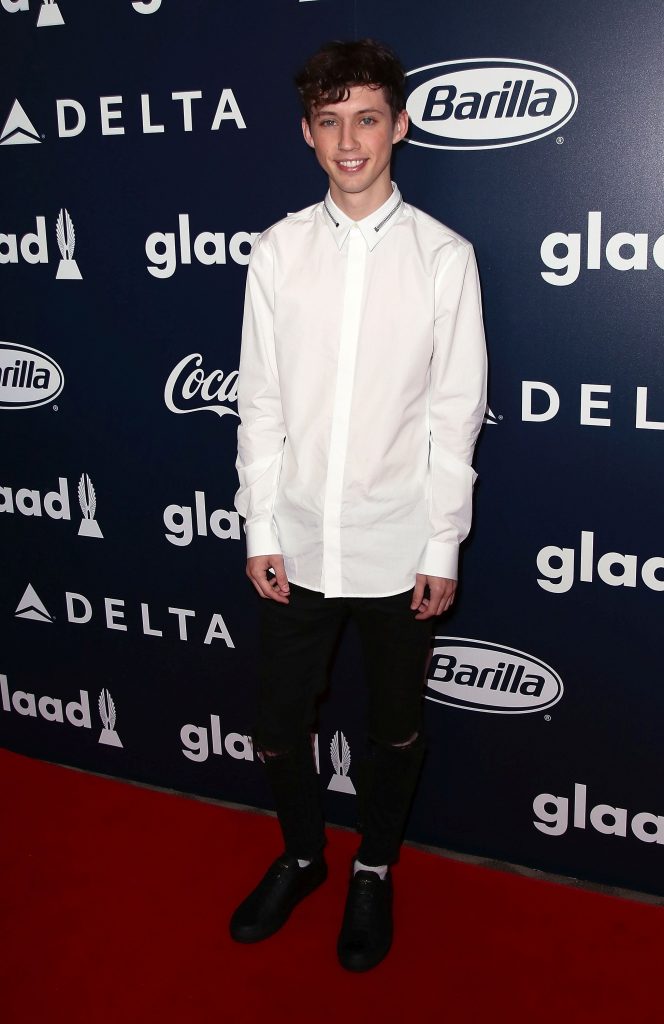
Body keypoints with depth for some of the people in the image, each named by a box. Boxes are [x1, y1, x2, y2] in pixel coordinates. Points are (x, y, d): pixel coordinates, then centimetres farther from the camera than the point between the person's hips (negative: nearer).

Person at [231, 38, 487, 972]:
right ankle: (301, 855, 42)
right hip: (298, 544, 2)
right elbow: (261, 404, 1)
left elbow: (455, 415, -5)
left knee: (396, 727, 15)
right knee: (278, 721, 14)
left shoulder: (444, 257, -6)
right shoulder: (278, 253, -1)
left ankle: (374, 872, 41)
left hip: (398, 548, -1)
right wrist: (260, 530, 0)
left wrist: (442, 549, -6)